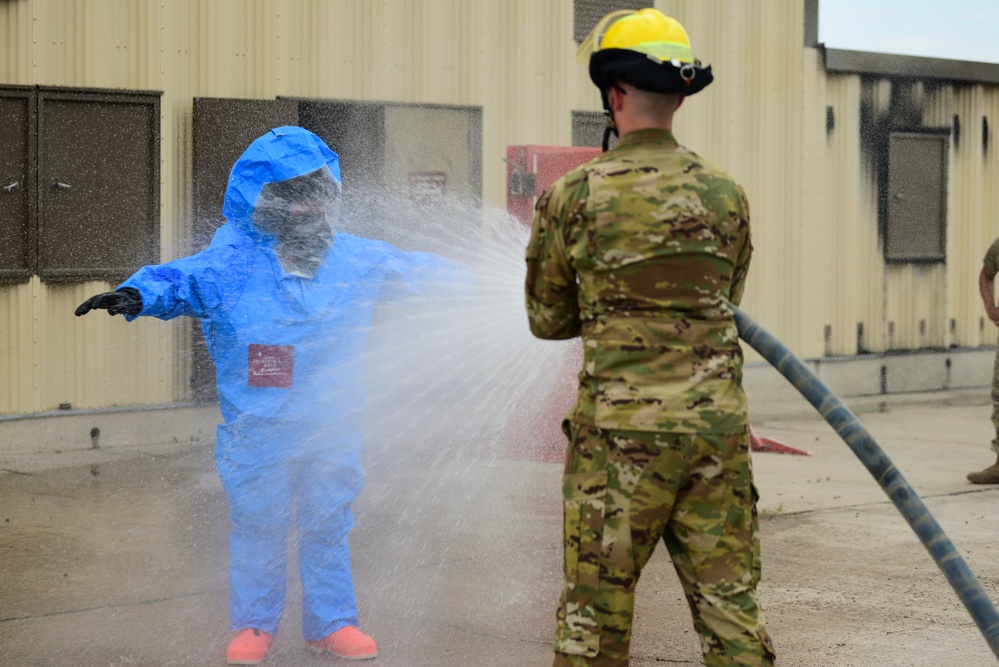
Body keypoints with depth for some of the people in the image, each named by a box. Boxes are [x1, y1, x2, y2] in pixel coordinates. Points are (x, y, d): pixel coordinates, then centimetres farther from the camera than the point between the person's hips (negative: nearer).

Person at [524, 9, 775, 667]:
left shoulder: (574, 196, -5)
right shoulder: (727, 195, 4)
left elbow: (548, 319, 7)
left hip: (621, 433, -3)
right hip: (718, 425, 3)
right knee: (730, 607, 7)